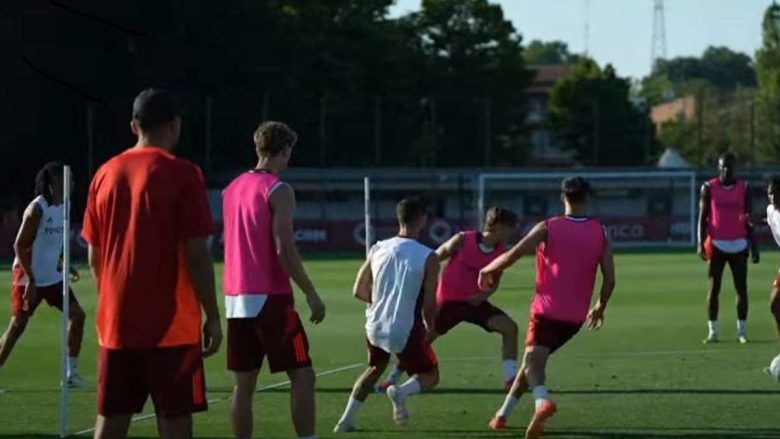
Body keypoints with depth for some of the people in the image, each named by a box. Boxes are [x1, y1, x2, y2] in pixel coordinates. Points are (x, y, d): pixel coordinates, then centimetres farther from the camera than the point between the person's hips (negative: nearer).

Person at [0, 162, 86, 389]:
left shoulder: (63, 207, 8)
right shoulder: (37, 209, -17)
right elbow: (19, 245, -18)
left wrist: (65, 266, 8)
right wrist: (30, 280, -22)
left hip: (52, 276, 8)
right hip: (28, 277, -8)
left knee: (77, 315, 0)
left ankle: (71, 372, 5)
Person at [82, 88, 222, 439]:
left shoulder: (106, 174, 7)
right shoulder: (182, 175, -8)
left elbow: (95, 256, 11)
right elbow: (196, 255, -12)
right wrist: (212, 317, -4)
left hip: (116, 324, 5)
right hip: (171, 325, -5)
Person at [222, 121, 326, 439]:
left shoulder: (232, 189, 13)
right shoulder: (278, 190, -10)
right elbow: (284, 249, -17)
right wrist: (310, 293, -11)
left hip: (236, 298, 7)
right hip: (270, 298, -7)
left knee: (244, 383, 9)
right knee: (302, 376, -2)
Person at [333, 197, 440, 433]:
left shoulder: (378, 250, -1)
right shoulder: (428, 258, -13)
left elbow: (359, 291, 5)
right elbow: (429, 305, -12)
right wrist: (430, 329, 8)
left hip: (375, 327, 5)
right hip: (407, 331, -5)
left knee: (376, 368, 32)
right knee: (430, 376, 16)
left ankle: (346, 420, 24)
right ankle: (401, 391, -17)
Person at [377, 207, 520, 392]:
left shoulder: (501, 252, -6)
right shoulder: (462, 240, -18)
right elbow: (434, 259, -6)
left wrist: (483, 295, -15)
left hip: (474, 301, 3)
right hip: (449, 301, -3)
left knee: (510, 327, -13)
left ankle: (510, 379, -8)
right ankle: (392, 379, 16)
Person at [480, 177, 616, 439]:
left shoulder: (548, 228, -7)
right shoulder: (600, 233, 3)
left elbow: (511, 256, -12)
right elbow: (610, 279, 2)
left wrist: (487, 270, 7)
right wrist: (600, 308, 19)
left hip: (548, 309, -4)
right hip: (576, 316, 5)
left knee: (533, 360, -9)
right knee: (533, 359, 17)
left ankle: (542, 400, -40)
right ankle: (503, 414, 20)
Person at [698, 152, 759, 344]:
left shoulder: (744, 188, 5)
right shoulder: (709, 188, 2)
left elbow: (749, 219, 7)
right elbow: (703, 217, 2)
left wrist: (754, 245, 2)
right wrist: (701, 243, -7)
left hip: (738, 245, 1)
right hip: (716, 244, -1)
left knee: (741, 288, 0)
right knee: (714, 288, 0)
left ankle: (742, 331, 6)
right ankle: (713, 331, 4)